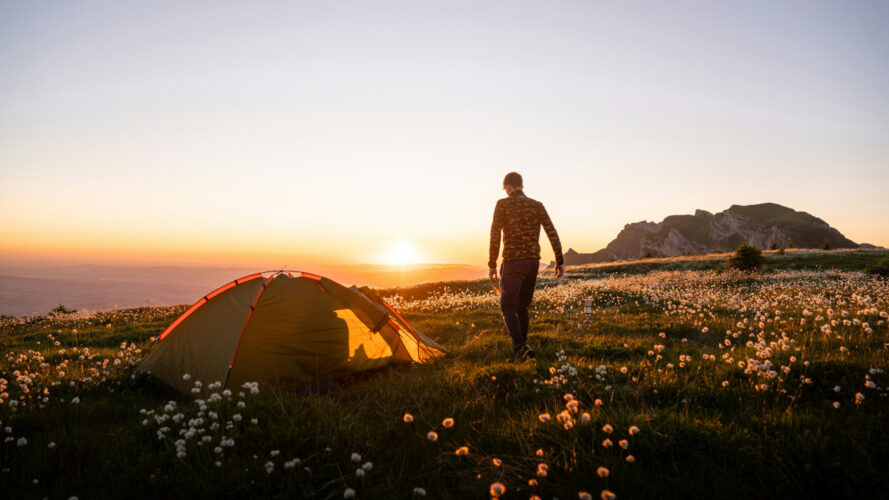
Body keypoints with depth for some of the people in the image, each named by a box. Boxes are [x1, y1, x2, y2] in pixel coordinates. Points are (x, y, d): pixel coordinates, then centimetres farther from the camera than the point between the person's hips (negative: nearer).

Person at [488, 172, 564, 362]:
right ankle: (520, 347, 26)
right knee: (522, 306, 20)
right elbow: (552, 234, 1)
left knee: (508, 308, 1)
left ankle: (521, 348, -18)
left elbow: (495, 235, -13)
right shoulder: (537, 206, 8)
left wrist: (492, 264, -12)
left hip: (513, 262, -5)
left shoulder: (502, 204, -4)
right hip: (533, 262, 5)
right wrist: (560, 261, 4)